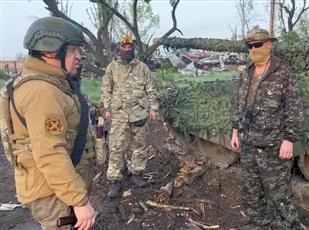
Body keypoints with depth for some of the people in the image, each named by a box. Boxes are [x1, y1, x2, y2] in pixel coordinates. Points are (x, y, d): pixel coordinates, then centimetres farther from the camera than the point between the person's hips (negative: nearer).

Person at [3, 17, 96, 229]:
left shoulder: (52, 84, 10)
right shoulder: (42, 91, -25)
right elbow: (50, 155, -30)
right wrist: (80, 200, -26)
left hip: (63, 184, 10)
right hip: (54, 192, -10)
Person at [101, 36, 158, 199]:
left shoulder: (142, 67, 6)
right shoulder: (112, 67, 3)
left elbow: (150, 90, 8)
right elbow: (106, 90, 5)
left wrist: (152, 108, 4)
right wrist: (107, 109, -1)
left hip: (140, 113, 2)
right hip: (119, 114, -1)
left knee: (139, 145, 10)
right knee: (117, 148, -2)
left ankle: (136, 174, 26)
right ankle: (115, 181, 8)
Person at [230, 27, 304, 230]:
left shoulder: (284, 73, -9)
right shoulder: (248, 74, 11)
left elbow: (295, 109, -11)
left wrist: (289, 139, -17)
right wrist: (236, 130, 12)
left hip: (273, 145, -7)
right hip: (248, 143, 7)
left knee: (279, 192, 1)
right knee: (251, 189, 16)